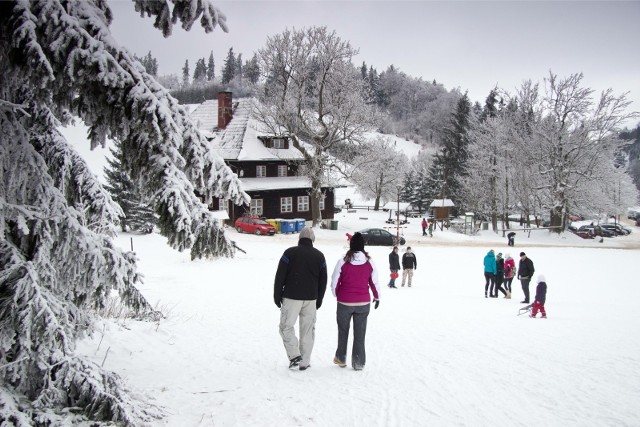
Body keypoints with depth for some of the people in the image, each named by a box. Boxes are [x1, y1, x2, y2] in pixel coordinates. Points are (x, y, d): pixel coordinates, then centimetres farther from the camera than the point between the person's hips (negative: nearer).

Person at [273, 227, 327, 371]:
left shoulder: (290, 253, -5)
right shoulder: (319, 256, 7)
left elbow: (279, 277, -5)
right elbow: (323, 281, 12)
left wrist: (277, 296, 3)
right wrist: (319, 300, 20)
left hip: (291, 298, -3)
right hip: (310, 299, 3)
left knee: (286, 326, 6)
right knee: (308, 329, 9)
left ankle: (294, 356, -7)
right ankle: (304, 362, 12)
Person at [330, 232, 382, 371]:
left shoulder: (343, 262, -12)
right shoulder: (369, 262, -6)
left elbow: (334, 282, -6)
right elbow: (375, 282, 1)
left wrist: (337, 295, 14)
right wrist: (377, 297, 19)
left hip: (345, 302, -1)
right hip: (364, 303, 1)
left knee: (343, 331, 17)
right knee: (360, 333, 9)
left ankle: (341, 358, 27)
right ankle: (358, 362, 11)